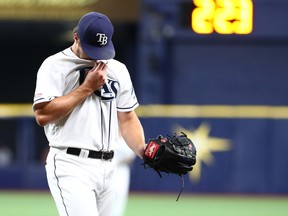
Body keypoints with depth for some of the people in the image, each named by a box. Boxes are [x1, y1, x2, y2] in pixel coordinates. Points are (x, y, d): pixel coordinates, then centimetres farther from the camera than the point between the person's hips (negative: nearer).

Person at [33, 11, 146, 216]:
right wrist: (87, 87, -12)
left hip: (107, 168, 7)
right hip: (71, 166, -7)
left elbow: (127, 118, 19)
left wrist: (142, 149, -1)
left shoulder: (118, 70, 16)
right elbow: (42, 115, -15)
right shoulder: (55, 66, -3)